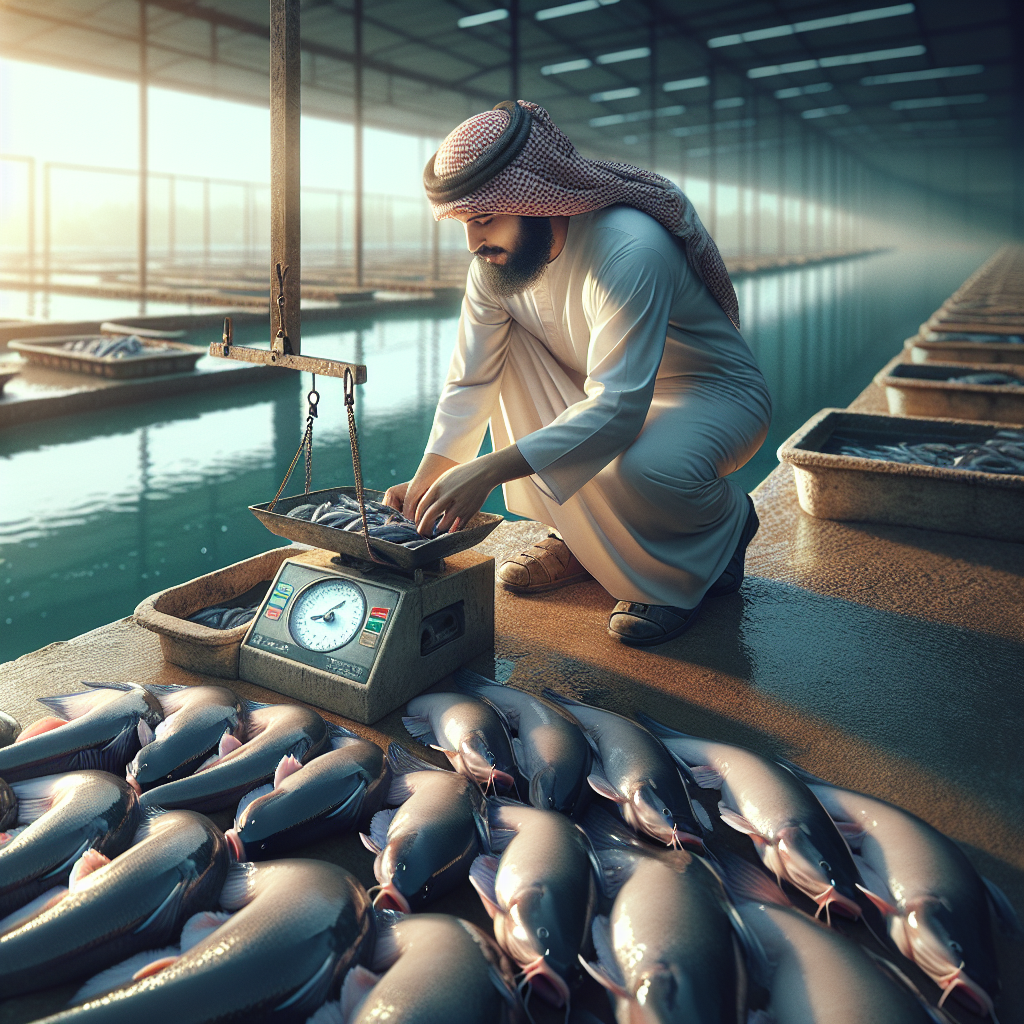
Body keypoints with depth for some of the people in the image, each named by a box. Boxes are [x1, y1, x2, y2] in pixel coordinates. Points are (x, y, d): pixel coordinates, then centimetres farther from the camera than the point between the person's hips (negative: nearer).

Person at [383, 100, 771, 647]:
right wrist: (427, 478, -17)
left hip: (718, 396, -7)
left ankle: (724, 529, -1)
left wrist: (488, 471, -43)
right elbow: (470, 381, -5)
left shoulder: (630, 249, -32)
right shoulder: (495, 263, -10)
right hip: (611, 393, 8)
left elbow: (617, 407, -38)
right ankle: (579, 538, 2)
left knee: (640, 471, -39)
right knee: (503, 348, -12)